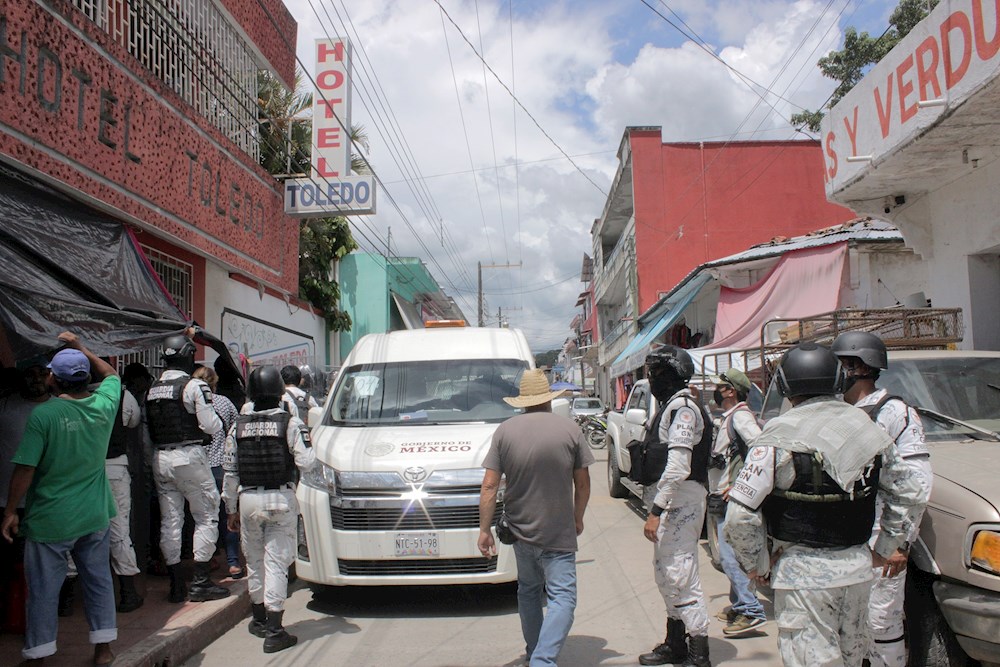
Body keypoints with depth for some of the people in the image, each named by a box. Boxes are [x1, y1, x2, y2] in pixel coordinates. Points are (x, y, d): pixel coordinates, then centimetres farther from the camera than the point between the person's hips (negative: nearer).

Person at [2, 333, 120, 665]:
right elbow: (111, 374, 19)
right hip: (95, 516, 4)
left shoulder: (43, 414, -16)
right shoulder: (104, 404, -4)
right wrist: (81, 348, 20)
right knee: (98, 580, 14)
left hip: (50, 521, -4)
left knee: (43, 589, 10)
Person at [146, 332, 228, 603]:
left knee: (169, 520, 10)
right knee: (207, 517, 3)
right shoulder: (194, 386, -11)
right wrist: (218, 421, 5)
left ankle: (176, 584, 15)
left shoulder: (153, 389, 9)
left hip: (160, 458, 7)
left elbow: (149, 428, 10)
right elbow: (211, 426, -15)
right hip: (189, 456, -6)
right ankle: (200, 582, 3)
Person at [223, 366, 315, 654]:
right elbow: (305, 462, -13)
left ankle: (259, 620, 32)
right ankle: (274, 631, 0)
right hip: (281, 500, -3)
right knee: (276, 562, 0)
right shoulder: (291, 424, -9)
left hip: (248, 500, 3)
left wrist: (231, 508, 17)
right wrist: (309, 445, 9)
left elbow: (230, 472, 7)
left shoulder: (238, 427, 3)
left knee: (255, 561, 18)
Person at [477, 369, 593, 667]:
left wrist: (484, 530, 1)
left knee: (528, 592, 22)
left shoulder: (505, 430, -3)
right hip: (559, 533, -3)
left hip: (520, 530, 3)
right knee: (562, 597, -1)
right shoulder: (569, 428, -5)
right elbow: (582, 483, 1)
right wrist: (577, 519, 16)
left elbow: (489, 487, -6)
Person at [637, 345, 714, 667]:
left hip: (680, 501, -11)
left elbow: (678, 466, -24)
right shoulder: (670, 406, 17)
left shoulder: (683, 407, -16)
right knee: (665, 574, 19)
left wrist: (656, 510, -25)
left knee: (681, 576, -7)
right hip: (669, 502, 11)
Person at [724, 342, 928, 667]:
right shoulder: (870, 430, 4)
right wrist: (884, 549, 21)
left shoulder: (780, 436, -14)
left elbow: (740, 515, -18)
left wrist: (757, 564, -3)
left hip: (804, 571, -6)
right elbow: (910, 497, 14)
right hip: (858, 567, 6)